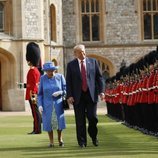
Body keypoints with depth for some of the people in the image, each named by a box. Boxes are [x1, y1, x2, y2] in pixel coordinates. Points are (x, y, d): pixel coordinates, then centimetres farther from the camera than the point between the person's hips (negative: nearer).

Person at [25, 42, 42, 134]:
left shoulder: (32, 71, -14)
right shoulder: (36, 70, 15)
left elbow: (33, 85, -19)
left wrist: (32, 96, -21)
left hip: (32, 95, -10)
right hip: (34, 94, 10)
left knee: (35, 112, -7)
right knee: (36, 112, 12)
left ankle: (37, 130, -5)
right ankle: (36, 129, 16)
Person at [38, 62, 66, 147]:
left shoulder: (60, 77, -3)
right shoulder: (43, 78, -3)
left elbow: (65, 90, 0)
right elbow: (40, 93, 2)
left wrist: (60, 92, -21)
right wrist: (40, 105, -9)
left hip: (58, 104, 0)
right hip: (47, 105, 0)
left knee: (59, 122, -2)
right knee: (48, 123, -1)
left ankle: (60, 138, 25)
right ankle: (51, 142, 14)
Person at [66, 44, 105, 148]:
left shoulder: (93, 62, 7)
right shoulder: (71, 65, 4)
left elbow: (99, 77, 7)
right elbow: (68, 82, 3)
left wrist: (101, 91, -2)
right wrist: (69, 96, -6)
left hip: (91, 94, 0)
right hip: (78, 96, 0)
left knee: (93, 117, -3)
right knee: (80, 120, 2)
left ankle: (94, 136, 23)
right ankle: (82, 142, 10)